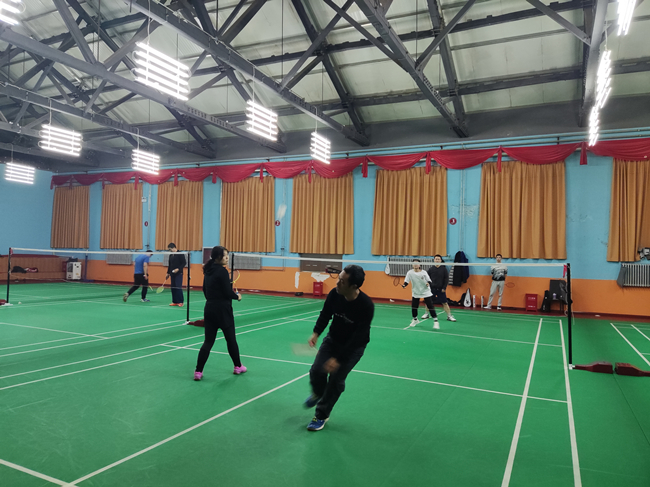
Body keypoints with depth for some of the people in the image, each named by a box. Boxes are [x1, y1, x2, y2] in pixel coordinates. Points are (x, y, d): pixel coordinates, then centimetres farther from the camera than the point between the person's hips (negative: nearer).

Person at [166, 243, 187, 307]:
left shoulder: (180, 254, -7)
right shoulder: (171, 255, 16)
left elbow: (184, 263, -12)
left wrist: (178, 269, -20)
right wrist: (168, 273, 20)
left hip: (178, 274, -7)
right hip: (172, 274, 7)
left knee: (178, 288, -10)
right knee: (173, 288, 6)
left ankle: (181, 302, -3)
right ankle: (175, 302, 12)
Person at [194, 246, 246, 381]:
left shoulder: (208, 271, 7)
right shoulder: (222, 271, -17)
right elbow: (228, 292, -18)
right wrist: (237, 296, 1)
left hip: (209, 308, 7)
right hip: (222, 309, -7)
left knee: (208, 341, 9)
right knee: (231, 339, 11)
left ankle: (198, 371, 4)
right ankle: (238, 367, 27)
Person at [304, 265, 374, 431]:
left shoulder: (366, 306, -33)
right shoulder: (334, 294, -21)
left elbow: (358, 338, -29)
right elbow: (325, 315, -1)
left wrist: (339, 358, -29)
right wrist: (316, 333, -17)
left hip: (354, 346, -4)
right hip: (333, 339, 4)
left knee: (336, 378, -10)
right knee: (316, 370, -7)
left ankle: (321, 416, 15)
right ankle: (318, 394, 30)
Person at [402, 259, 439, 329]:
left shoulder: (423, 272, -11)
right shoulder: (410, 273, -9)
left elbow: (429, 280, -3)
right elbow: (406, 281, -9)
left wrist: (428, 283, -25)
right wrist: (404, 285, -30)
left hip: (425, 292, -2)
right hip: (415, 293, 2)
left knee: (430, 306, -8)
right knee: (413, 307, 2)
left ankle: (435, 321, -1)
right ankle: (415, 320, 29)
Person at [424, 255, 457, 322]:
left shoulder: (444, 269, -2)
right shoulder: (431, 269, 0)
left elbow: (446, 279, -2)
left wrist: (444, 288, -8)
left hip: (441, 289, -1)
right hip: (432, 288, 2)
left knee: (445, 303, -1)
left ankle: (449, 316, 7)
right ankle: (426, 314, 24)